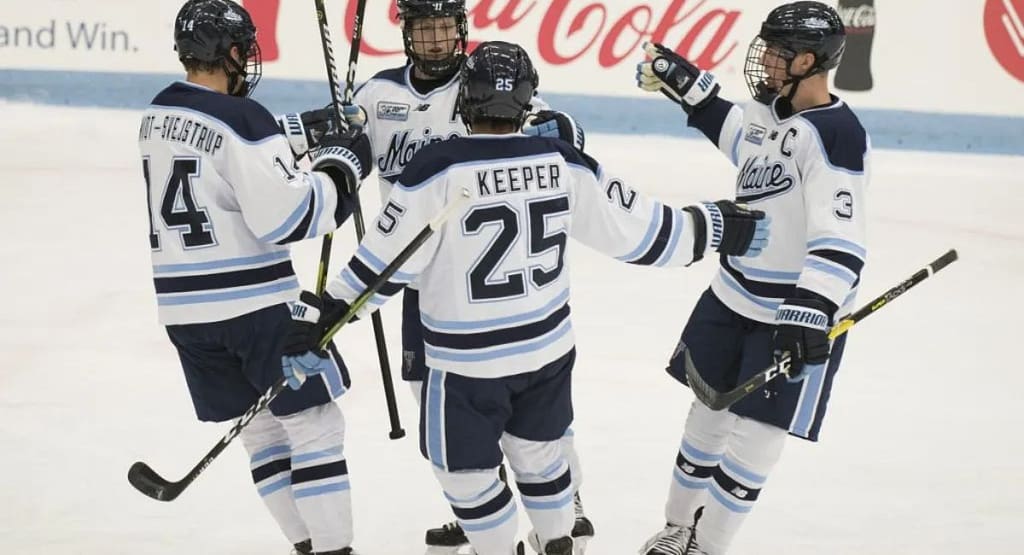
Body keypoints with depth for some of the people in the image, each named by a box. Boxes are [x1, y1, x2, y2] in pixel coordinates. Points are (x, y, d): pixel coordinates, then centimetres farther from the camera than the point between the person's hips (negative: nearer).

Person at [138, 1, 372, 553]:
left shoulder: (158, 113, 9)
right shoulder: (242, 118, -17)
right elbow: (287, 218, -20)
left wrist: (298, 135, 21)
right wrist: (340, 167, -8)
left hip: (185, 307, 8)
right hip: (255, 303, -8)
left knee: (261, 427, 15)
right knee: (314, 422, 0)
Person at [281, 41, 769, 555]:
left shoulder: (437, 170, -21)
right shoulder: (563, 163, -8)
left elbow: (381, 263, -19)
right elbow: (637, 229, -1)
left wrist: (318, 319, -12)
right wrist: (719, 227, 12)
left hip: (469, 361, -5)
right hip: (548, 346, 5)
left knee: (464, 470, 14)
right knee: (537, 451, 25)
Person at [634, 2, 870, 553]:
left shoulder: (835, 135, -24)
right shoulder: (773, 108, 3)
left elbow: (839, 241, -31)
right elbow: (738, 136, 28)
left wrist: (812, 313, -41)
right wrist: (686, 83, 24)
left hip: (797, 314, -8)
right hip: (733, 296, 9)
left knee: (754, 433, -2)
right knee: (708, 410, 16)